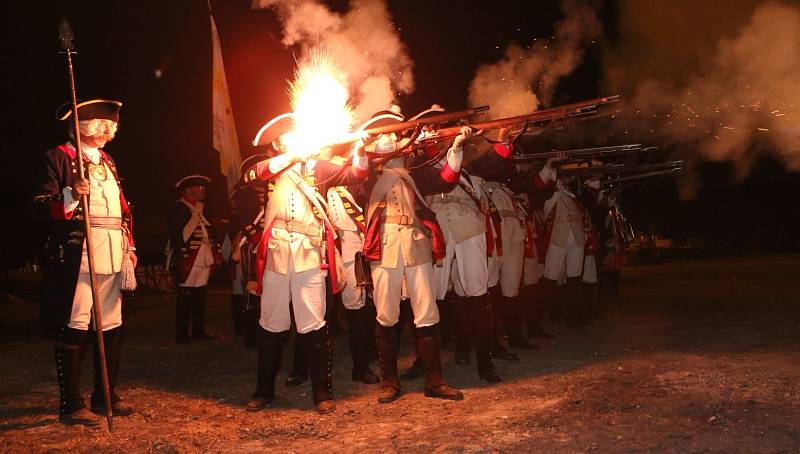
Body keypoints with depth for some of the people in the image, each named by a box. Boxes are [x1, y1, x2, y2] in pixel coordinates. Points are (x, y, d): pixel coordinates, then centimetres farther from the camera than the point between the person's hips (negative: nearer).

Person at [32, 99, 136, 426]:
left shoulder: (108, 162, 21)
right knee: (74, 330, -3)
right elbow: (41, 207, -9)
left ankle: (106, 397, 24)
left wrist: (130, 246, 17)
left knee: (111, 328, 11)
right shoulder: (58, 157, -2)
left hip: (113, 259, 8)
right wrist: (71, 195, -26)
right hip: (77, 257, -7)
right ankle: (71, 406, 6)